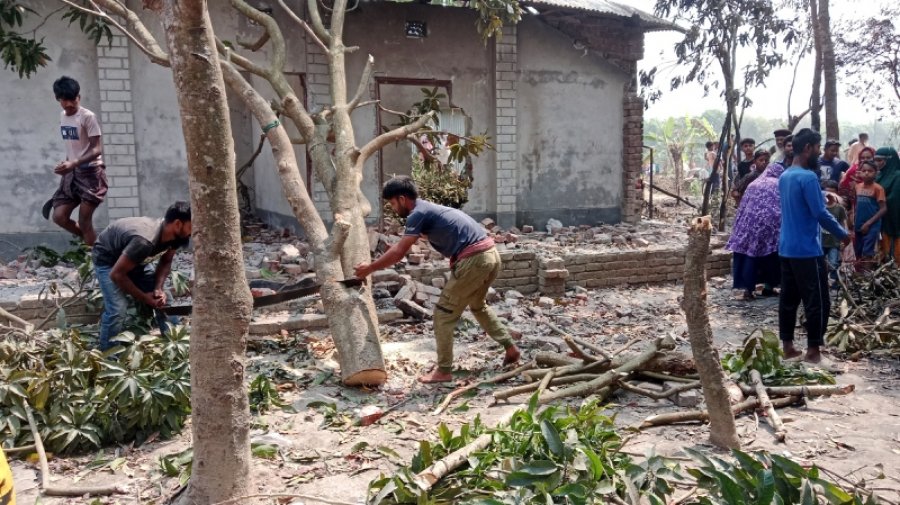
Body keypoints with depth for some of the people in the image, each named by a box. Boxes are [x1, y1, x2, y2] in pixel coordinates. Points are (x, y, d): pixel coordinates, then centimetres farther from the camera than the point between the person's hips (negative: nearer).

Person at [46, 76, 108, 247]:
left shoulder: (88, 117, -13)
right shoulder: (62, 117, 10)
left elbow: (97, 150, -18)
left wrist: (73, 163, -30)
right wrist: (66, 164, 19)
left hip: (90, 172, -7)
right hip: (72, 173, 7)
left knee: (84, 221, -9)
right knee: (59, 216, 1)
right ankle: (93, 244, 20)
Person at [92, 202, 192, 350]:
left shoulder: (176, 236, -20)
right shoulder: (145, 241, -42)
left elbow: (165, 262, -1)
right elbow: (117, 274, -33)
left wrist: (158, 288, -16)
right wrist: (144, 298, -22)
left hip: (135, 259, 7)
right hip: (107, 258, -7)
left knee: (163, 299, 0)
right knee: (118, 310, -21)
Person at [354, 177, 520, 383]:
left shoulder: (418, 214, -5)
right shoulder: (427, 209, 23)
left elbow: (398, 252, -6)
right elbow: (400, 246, 31)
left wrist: (370, 268, 6)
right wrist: (376, 263, 32)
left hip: (474, 260, -10)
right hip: (491, 255, 10)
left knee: (444, 314, 3)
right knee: (478, 305, 31)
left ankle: (443, 371, 10)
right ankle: (510, 348, 32)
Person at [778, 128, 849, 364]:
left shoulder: (784, 176, 10)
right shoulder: (807, 177, -17)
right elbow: (820, 213, -18)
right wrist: (842, 234, -6)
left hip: (787, 248, 9)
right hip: (807, 250, -9)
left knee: (788, 298, 11)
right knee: (817, 301, 1)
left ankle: (787, 346, 17)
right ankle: (814, 350, 6)